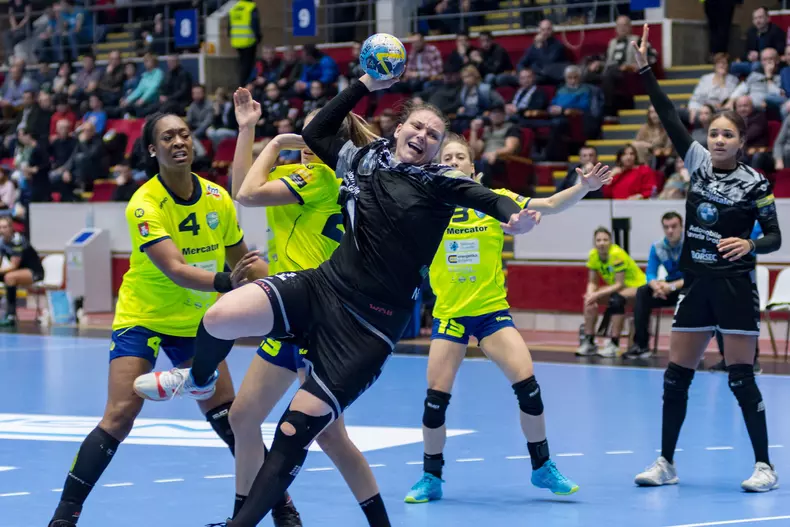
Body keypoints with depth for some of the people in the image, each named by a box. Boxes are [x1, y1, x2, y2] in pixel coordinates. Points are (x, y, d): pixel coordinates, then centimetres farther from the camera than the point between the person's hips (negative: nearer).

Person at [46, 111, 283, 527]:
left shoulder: (217, 199, -6)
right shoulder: (145, 205, -22)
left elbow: (241, 258, 10)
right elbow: (176, 270, -34)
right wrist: (226, 282, -51)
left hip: (194, 322, 4)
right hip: (142, 317, -4)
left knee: (229, 417, 2)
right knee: (120, 416, -16)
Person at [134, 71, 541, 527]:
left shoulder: (439, 183, -1)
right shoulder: (364, 159, 12)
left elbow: (489, 199, -16)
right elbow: (315, 134, 27)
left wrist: (515, 216, -38)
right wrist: (365, 86, 23)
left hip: (370, 324, -4)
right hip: (320, 285, 4)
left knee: (295, 432, -8)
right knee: (220, 317, -21)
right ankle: (199, 379, 14)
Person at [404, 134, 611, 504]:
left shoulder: (494, 199, -2)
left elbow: (550, 205, -6)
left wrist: (584, 187, -22)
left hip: (492, 310, 0)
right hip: (449, 313, 0)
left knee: (526, 381, -13)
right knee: (436, 395, -6)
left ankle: (542, 467, 4)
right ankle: (431, 477, 14)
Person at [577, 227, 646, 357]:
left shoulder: (617, 254, -27)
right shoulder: (593, 255, -8)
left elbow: (619, 284, -29)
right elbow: (592, 283, -4)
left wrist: (597, 294, -34)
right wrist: (590, 294, -26)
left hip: (637, 286, -7)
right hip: (617, 287, 7)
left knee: (617, 299, -36)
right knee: (589, 299, -13)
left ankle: (613, 345, -31)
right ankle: (589, 342, -8)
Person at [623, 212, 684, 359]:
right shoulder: (657, 247, -1)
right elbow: (650, 274, -2)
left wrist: (672, 286, -35)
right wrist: (657, 286, -27)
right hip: (670, 288, 5)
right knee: (642, 293, -19)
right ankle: (641, 345, -19)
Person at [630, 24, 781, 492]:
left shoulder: (755, 184, -8)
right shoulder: (698, 163, 4)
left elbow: (775, 238, -4)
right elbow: (669, 116, 0)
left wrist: (750, 245, -25)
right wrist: (644, 69, -6)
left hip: (735, 287, -5)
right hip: (697, 283, 5)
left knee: (741, 377, -6)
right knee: (676, 375, 6)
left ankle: (765, 466, 1)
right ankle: (667, 463, 14)